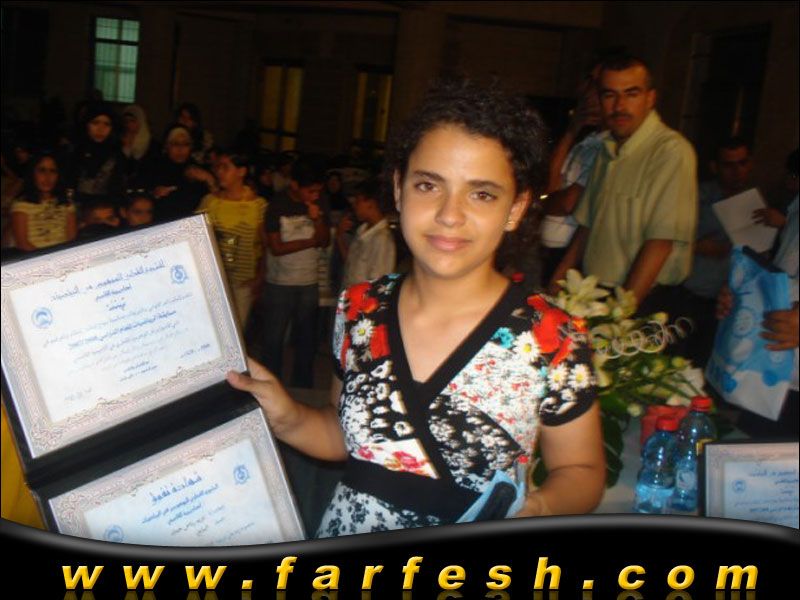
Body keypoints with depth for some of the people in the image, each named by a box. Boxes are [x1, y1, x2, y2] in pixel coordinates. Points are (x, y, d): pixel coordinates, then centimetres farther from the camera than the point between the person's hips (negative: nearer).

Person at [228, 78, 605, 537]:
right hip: (346, 541, 2)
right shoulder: (358, 311, -3)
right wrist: (290, 420, -6)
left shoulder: (552, 343, -13)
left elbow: (582, 471, 0)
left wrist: (534, 509, -17)